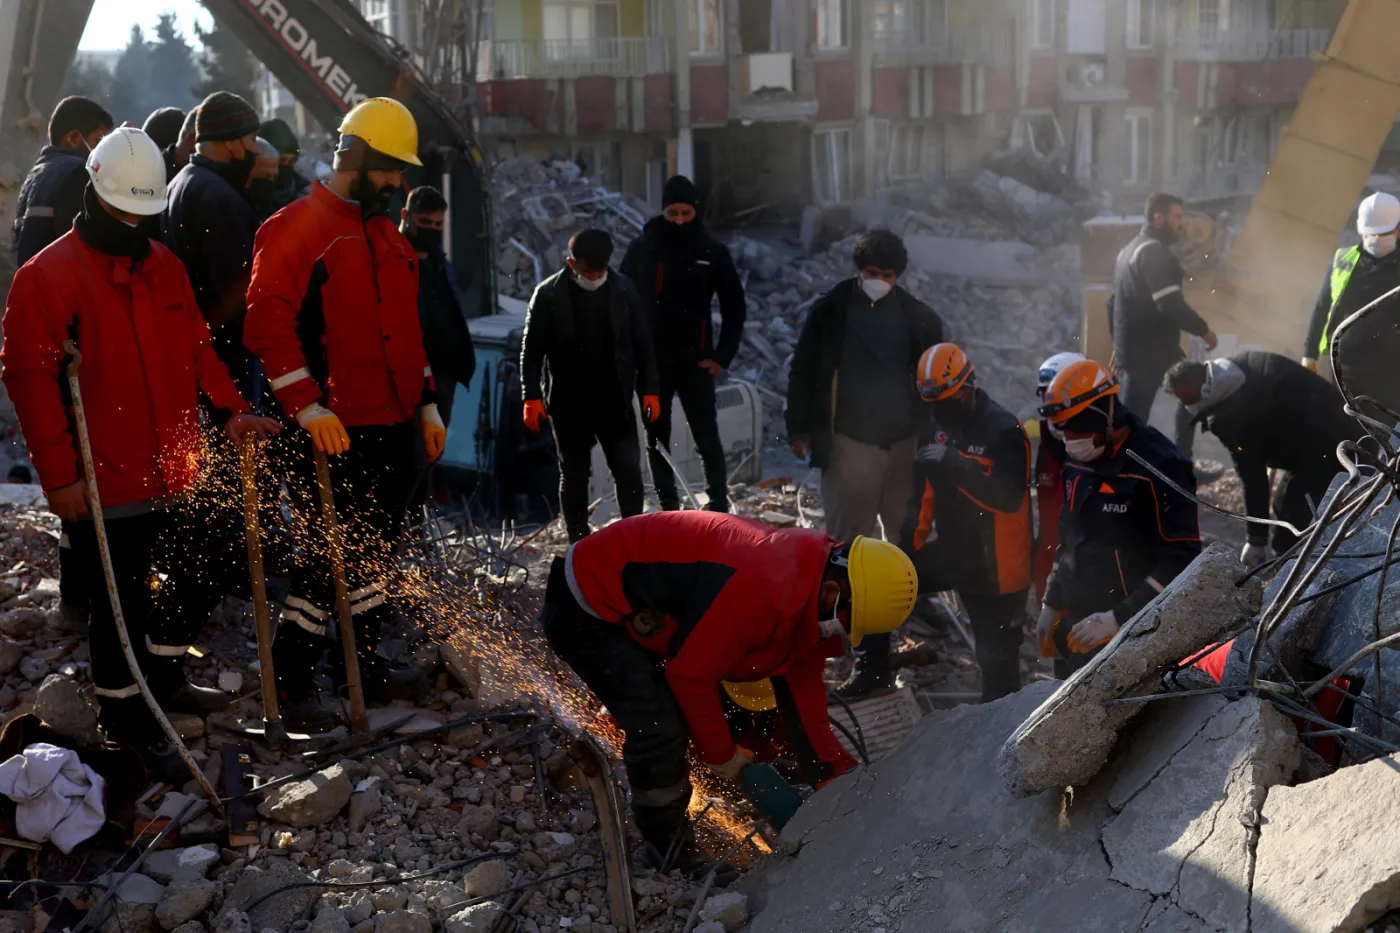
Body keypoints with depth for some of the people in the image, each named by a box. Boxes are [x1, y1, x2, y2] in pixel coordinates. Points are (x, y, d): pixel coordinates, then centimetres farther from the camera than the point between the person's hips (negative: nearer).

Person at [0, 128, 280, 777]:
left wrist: (228, 410, 0)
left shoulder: (164, 267, 10)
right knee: (122, 603, 4)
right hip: (102, 485, -7)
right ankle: (123, 713, 24)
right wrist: (59, 472, -16)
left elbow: (196, 348, 15)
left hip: (171, 475, 7)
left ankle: (161, 678, 39)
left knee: (204, 572, 17)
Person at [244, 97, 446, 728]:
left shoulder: (387, 235, 18)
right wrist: (308, 407, -22)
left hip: (393, 423, 8)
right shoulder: (294, 229, -8)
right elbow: (270, 325, -16)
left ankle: (368, 665, 26)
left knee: (376, 548, 14)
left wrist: (426, 403, 19)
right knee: (328, 554, -5)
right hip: (335, 431, -8)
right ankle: (293, 683, 7)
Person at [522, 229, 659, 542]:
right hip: (568, 404, -1)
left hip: (615, 401, 1)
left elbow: (642, 344, 5)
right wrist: (532, 396, -12)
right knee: (574, 475, 8)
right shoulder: (548, 295, -7)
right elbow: (531, 350, -5)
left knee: (629, 471, 1)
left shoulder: (623, 290, 0)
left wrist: (649, 390, 2)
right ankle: (579, 542, 18)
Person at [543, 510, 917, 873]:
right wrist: (722, 754, -10)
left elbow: (803, 680, 5)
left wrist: (833, 765, 4)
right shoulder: (759, 590, -36)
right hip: (586, 608, -10)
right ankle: (668, 854, 4)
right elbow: (690, 674, -25)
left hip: (639, 604, 10)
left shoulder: (809, 570, -4)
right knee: (661, 730, -18)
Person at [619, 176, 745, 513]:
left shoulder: (713, 251, -2)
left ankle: (719, 502, 5)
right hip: (651, 360, 2)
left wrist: (722, 356, -4)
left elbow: (735, 307, 3)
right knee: (656, 435, 8)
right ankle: (667, 503, 18)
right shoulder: (641, 248, -1)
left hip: (695, 361, -2)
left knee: (706, 435, -2)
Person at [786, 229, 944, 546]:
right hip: (849, 441, -2)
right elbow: (803, 373, 2)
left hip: (905, 441, 2)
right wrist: (799, 430, 1)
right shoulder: (830, 311, -4)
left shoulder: (918, 317, 2)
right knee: (847, 534, 1)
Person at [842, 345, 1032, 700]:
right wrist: (912, 534, 12)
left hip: (992, 565, -6)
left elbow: (1009, 498, -30)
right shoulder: (935, 423, 4)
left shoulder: (1005, 431, -18)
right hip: (948, 550, 7)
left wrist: (955, 463, -36)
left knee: (997, 660, -4)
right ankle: (873, 670, 18)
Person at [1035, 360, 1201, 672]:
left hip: (1130, 633, -8)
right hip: (1075, 623, 8)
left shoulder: (1159, 466, -17)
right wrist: (1051, 604, 18)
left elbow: (1181, 560, -19)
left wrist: (1119, 619, -23)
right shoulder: (1078, 461, 8)